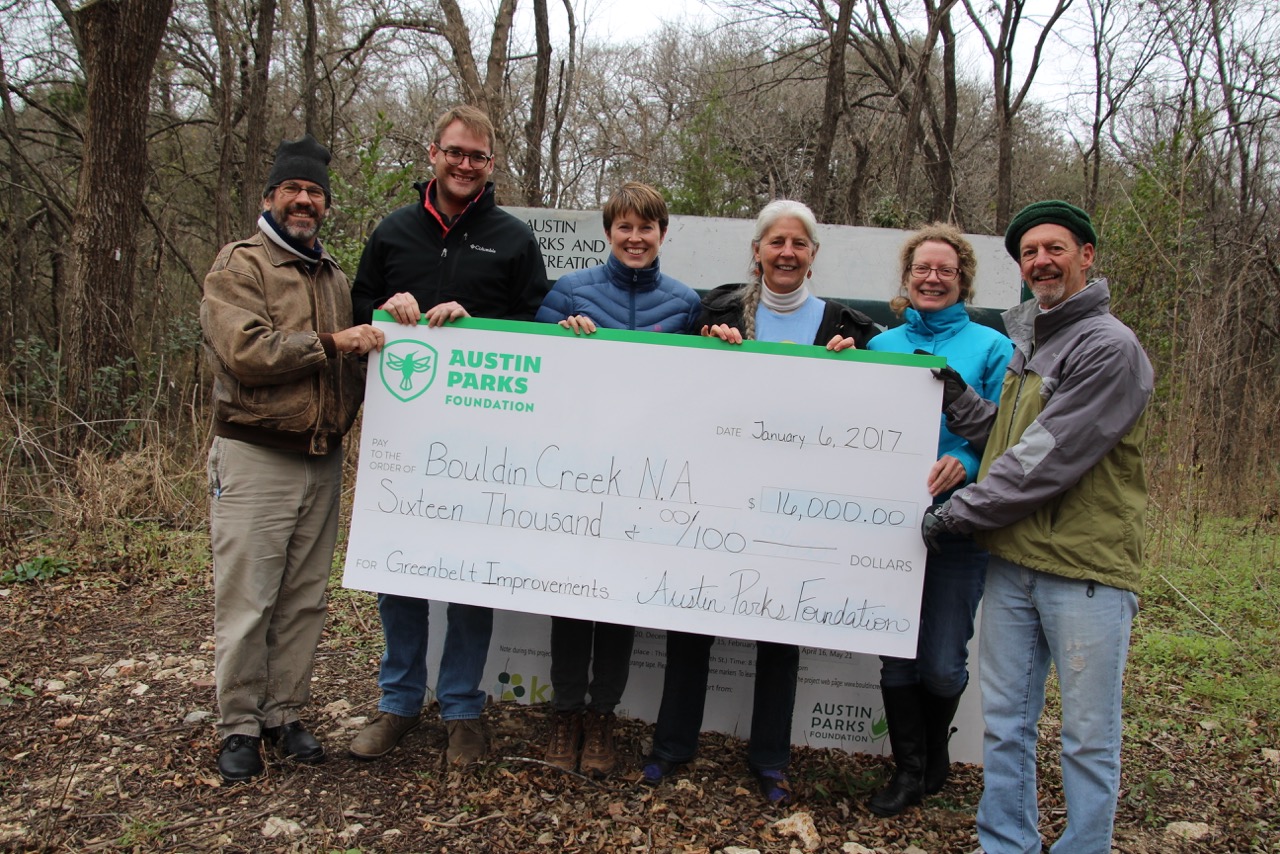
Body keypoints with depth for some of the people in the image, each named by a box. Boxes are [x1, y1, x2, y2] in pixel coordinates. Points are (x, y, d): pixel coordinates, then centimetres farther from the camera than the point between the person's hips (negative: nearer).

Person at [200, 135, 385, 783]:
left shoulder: (333, 278, 18)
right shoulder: (239, 266, -2)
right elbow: (246, 351, -17)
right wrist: (329, 343, -11)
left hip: (324, 460, 6)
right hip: (255, 457, -6)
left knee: (304, 602, 10)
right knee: (245, 602, 0)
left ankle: (285, 715, 23)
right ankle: (239, 726, 13)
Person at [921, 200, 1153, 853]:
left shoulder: (1109, 347, -11)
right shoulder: (1026, 342, 16)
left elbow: (1048, 458, -17)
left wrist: (958, 513, -11)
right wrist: (951, 389, 2)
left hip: (1084, 569, -7)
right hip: (1012, 561, 8)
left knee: (1087, 736, 5)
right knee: (1004, 722, 14)